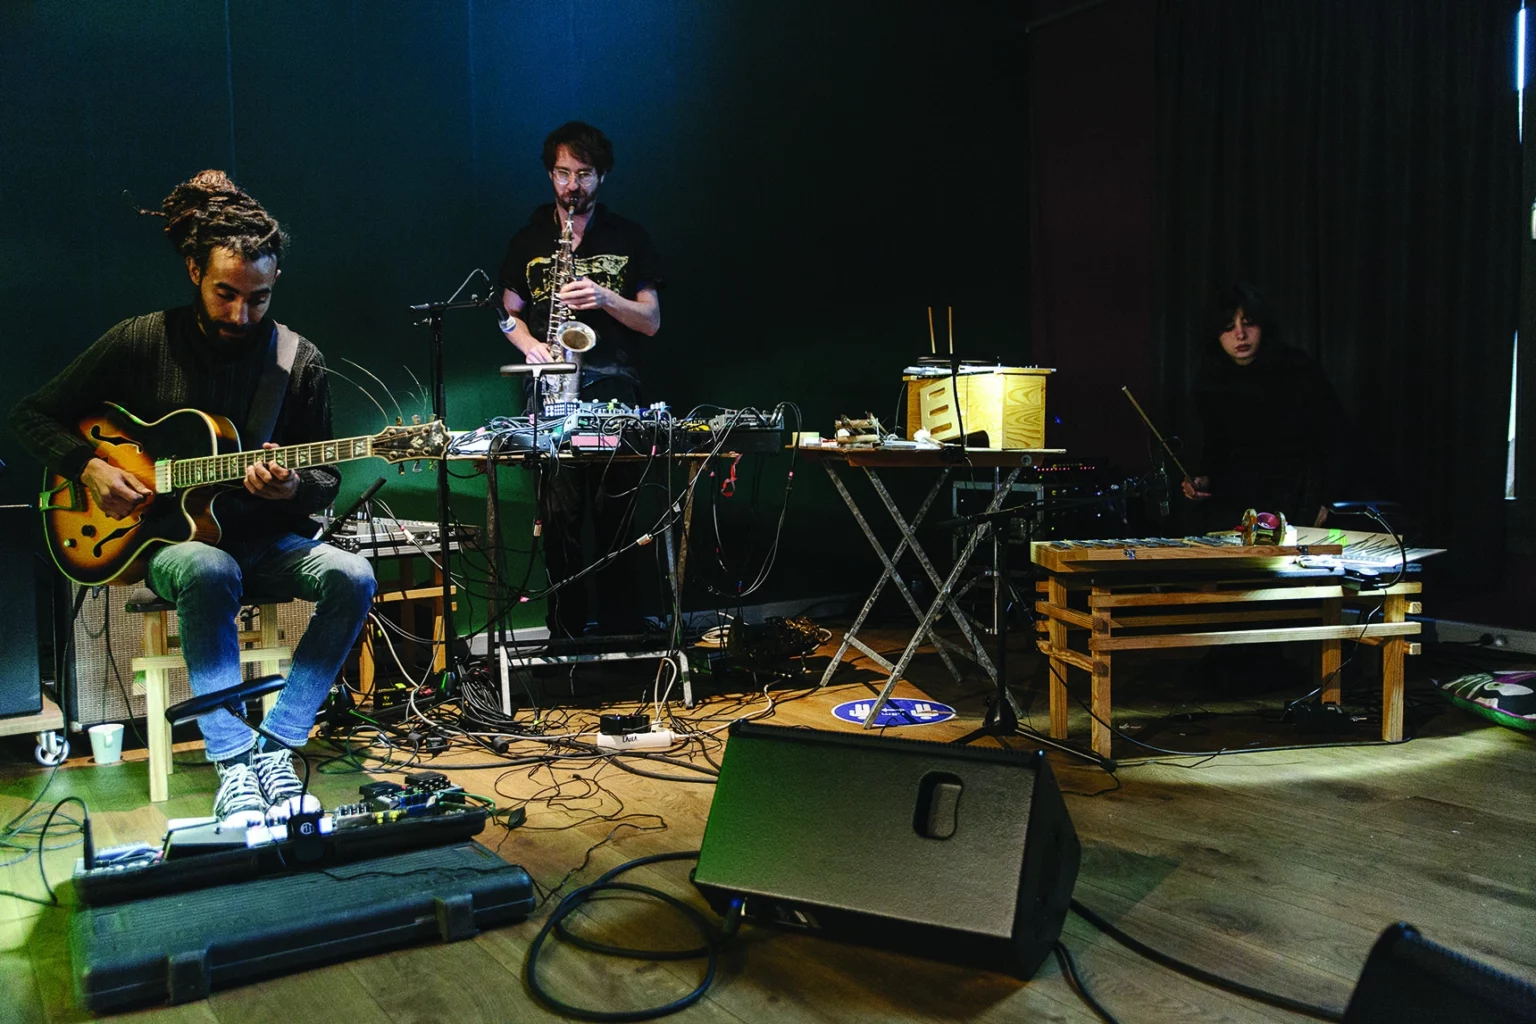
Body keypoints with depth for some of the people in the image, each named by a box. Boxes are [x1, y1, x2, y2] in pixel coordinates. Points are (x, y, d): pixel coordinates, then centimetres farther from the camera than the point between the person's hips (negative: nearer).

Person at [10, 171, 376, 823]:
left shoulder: (299, 362, 1)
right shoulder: (141, 343, -2)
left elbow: (326, 481, 3)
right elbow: (31, 416, 8)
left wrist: (294, 487, -20)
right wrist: (89, 468, -9)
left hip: (266, 541, 2)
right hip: (170, 540, -2)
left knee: (352, 578, -28)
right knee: (208, 573, -38)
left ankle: (276, 745, -19)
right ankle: (234, 763, -31)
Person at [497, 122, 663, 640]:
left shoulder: (629, 238, 10)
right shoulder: (528, 241, 15)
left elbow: (651, 321, 6)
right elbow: (509, 313, 18)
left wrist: (603, 297, -11)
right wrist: (530, 343, -3)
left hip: (614, 395, -1)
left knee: (616, 518, -2)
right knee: (558, 518, -3)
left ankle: (620, 633, 8)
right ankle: (565, 635, 7)